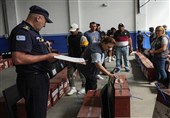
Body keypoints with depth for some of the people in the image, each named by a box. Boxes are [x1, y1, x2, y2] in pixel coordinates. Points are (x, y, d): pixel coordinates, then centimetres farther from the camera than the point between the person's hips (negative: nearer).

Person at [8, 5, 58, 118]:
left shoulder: (32, 31, 14)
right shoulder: (22, 31, -18)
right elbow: (18, 59, -29)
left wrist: (49, 55, 10)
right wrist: (46, 57, -22)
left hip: (40, 77, 10)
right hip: (32, 80, -10)